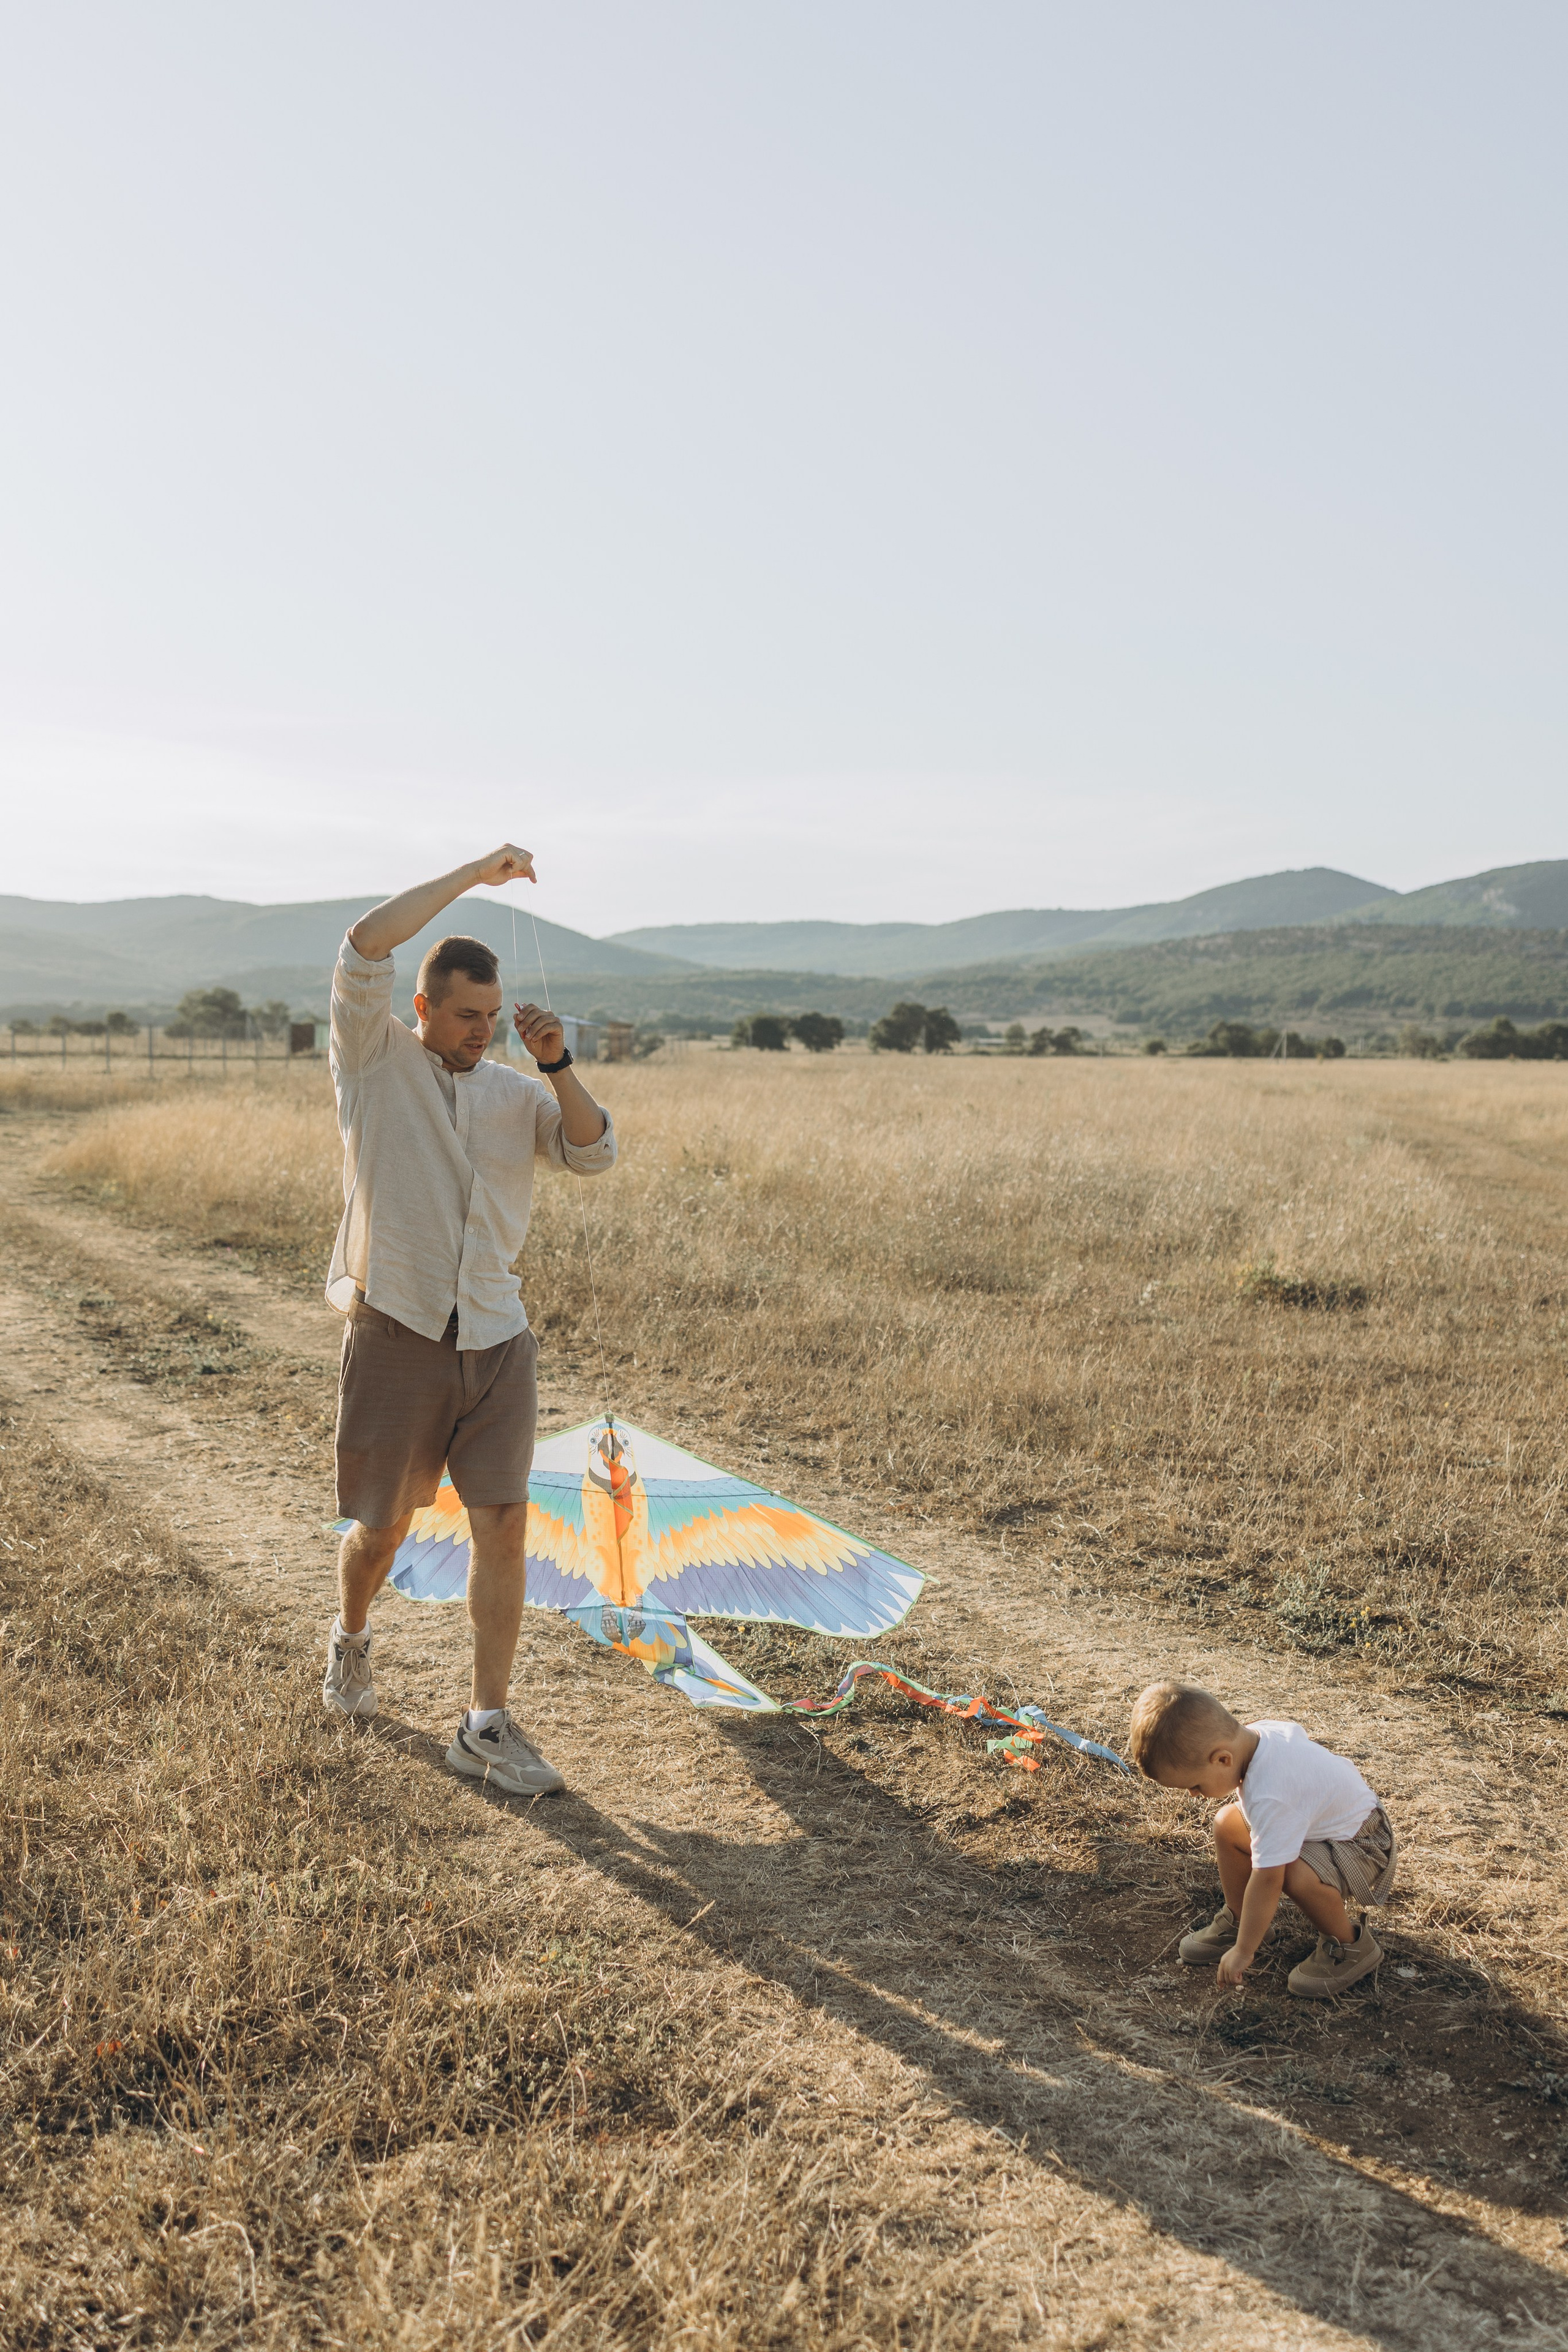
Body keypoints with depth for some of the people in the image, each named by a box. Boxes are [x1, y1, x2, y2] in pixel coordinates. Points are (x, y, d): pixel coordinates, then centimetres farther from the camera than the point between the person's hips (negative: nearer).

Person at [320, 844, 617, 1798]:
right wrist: (476, 872, -13)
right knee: (385, 1525, 10)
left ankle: (488, 1727, 6)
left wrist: (559, 1066, -17)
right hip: (397, 1334, -3)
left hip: (496, 1341, 3)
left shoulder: (517, 1094, 9)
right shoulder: (377, 1063, 0)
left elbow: (596, 1153, -5)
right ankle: (352, 1640, 43)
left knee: (504, 1523, -3)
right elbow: (366, 944, -14)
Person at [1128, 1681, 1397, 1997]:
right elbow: (1296, 1732, 10)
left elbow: (1267, 1879, -33)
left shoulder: (1270, 1797, -38)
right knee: (1227, 1824, 0)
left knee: (1298, 1874, -36)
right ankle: (1237, 1920, 16)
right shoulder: (1256, 1732, -14)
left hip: (1363, 1846, -9)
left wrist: (1243, 1951, -23)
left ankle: (1350, 1946, -9)